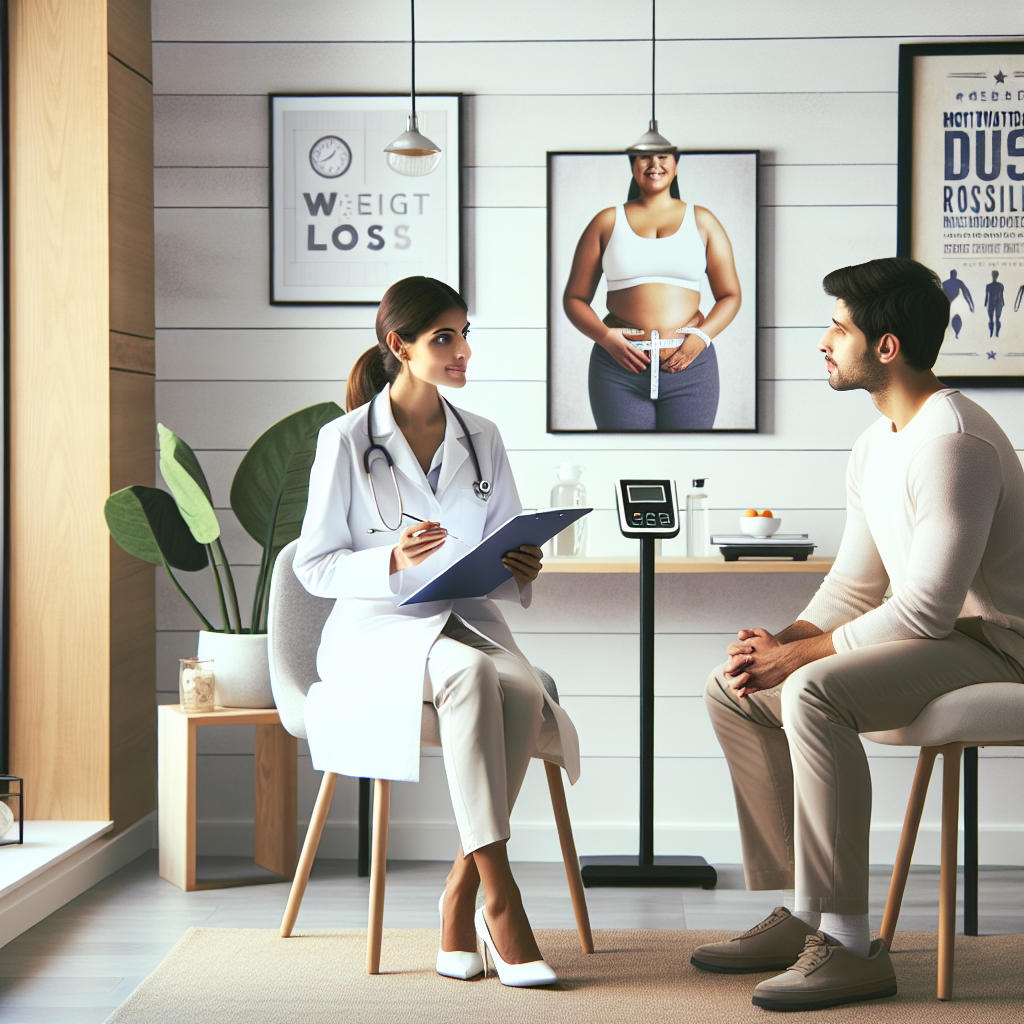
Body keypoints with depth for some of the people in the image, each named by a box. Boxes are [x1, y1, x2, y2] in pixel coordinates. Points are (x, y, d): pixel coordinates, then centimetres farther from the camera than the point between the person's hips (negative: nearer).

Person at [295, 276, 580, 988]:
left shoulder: (482, 439, 13)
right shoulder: (346, 441, -2)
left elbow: (508, 555, 20)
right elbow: (315, 567, -2)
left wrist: (523, 570, -5)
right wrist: (392, 562, -20)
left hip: (468, 619, 4)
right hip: (377, 631, -4)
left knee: (521, 691, -32)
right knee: (471, 676, -38)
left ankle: (460, 900, -21)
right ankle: (501, 903, -35)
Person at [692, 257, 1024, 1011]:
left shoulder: (951, 440, -20)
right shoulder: (876, 446, 13)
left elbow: (925, 610, -25)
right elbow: (854, 585, 15)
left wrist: (796, 656, -19)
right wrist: (781, 642, -4)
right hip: (935, 638, 10)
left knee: (813, 693, -33)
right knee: (733, 690, 4)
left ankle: (848, 944, -26)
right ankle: (803, 914, 6)